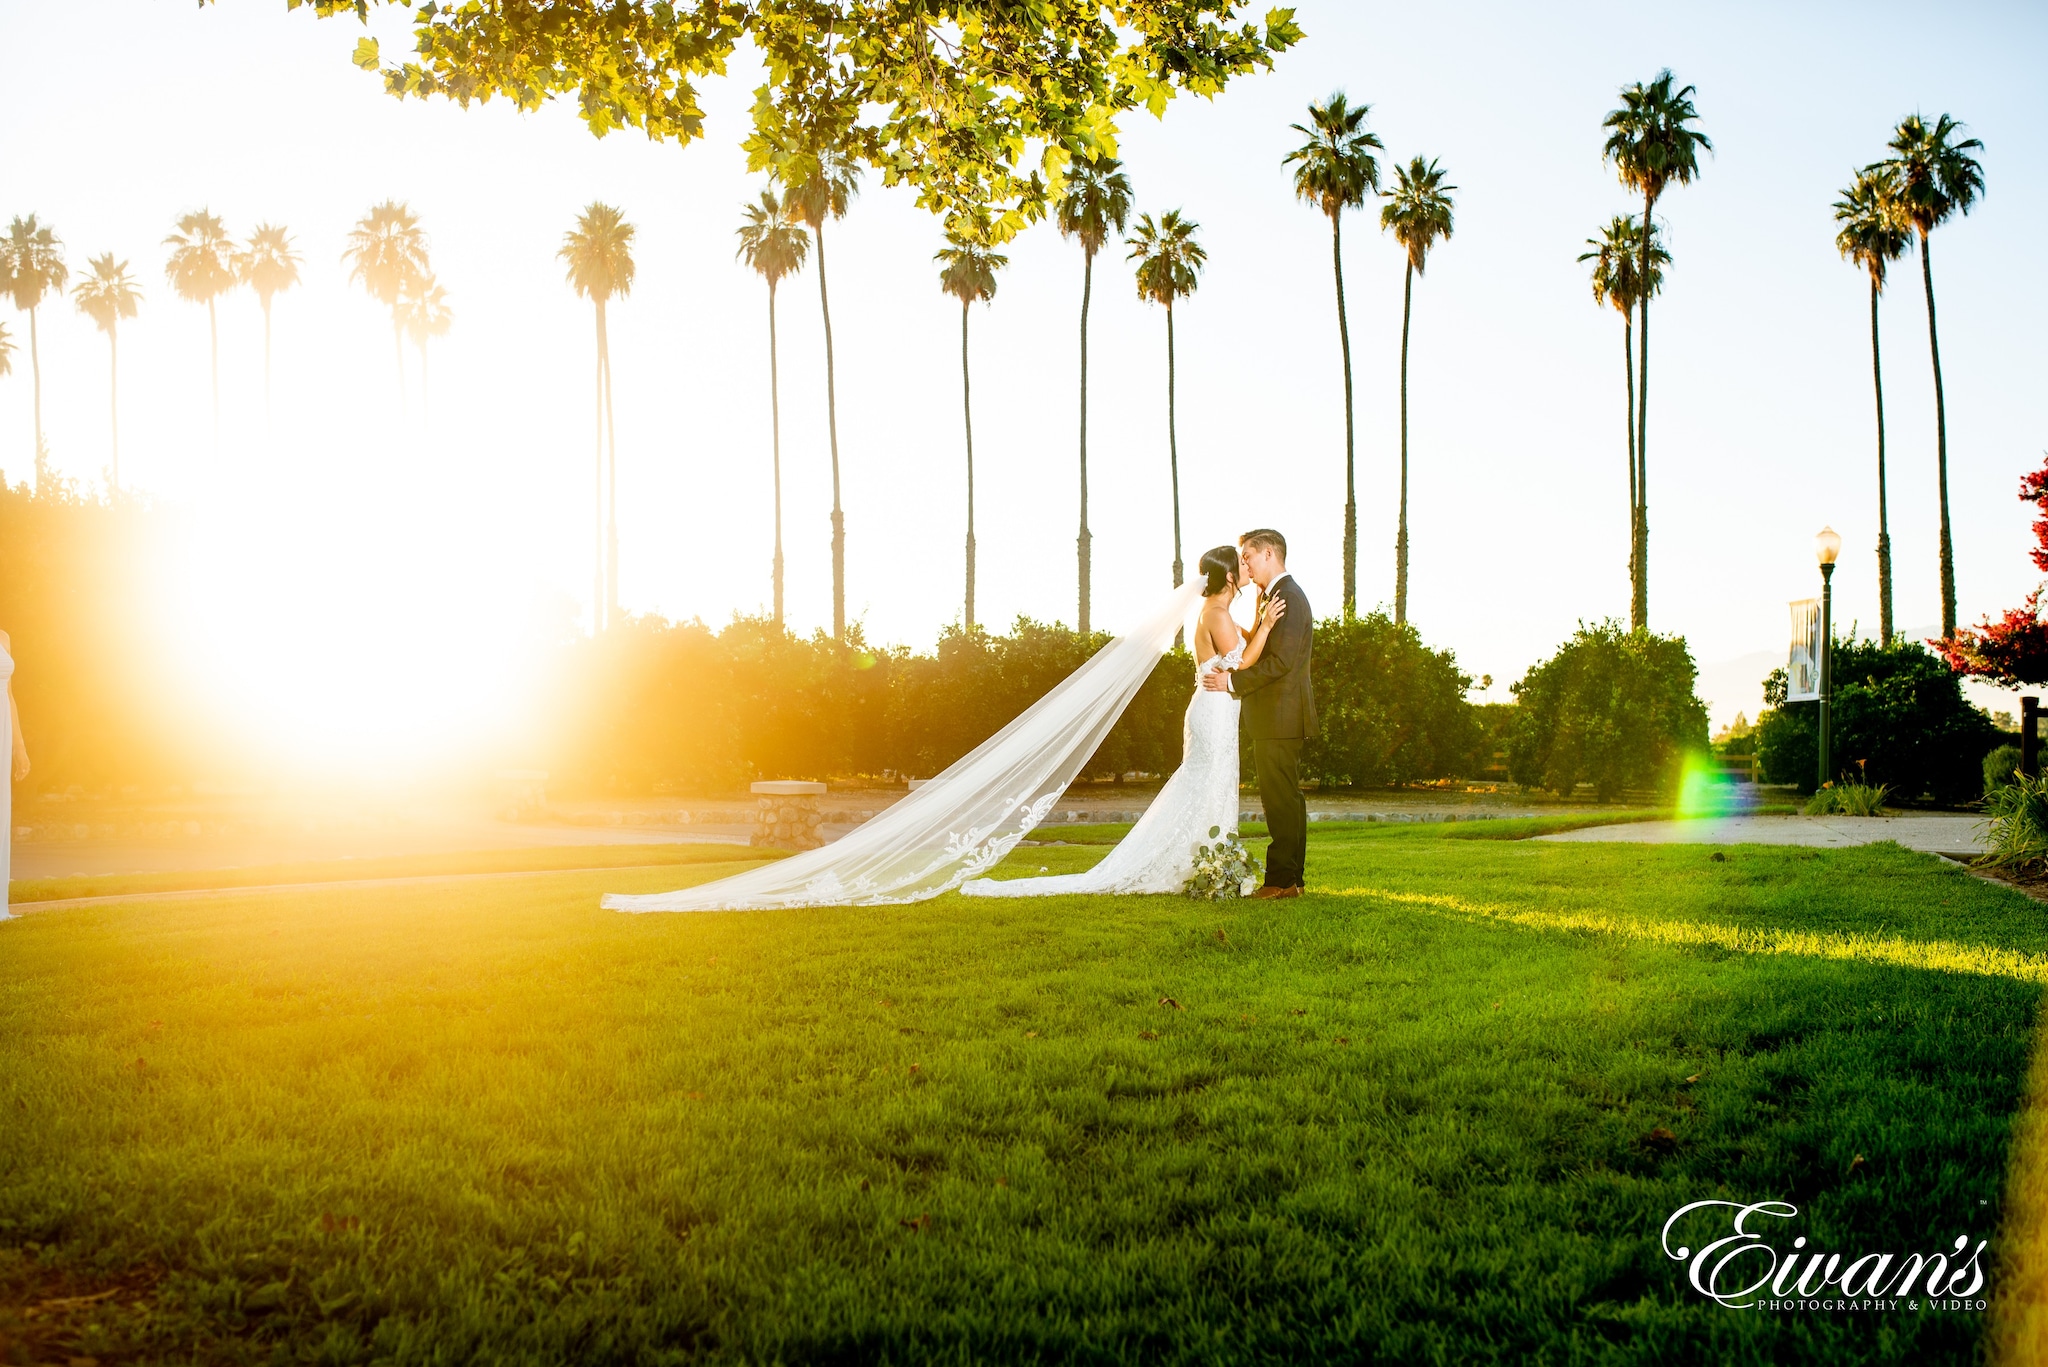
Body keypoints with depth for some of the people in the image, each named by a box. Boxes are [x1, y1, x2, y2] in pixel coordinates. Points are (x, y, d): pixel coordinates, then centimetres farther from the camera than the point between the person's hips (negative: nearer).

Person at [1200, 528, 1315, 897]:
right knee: (1286, 799, 13)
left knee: (1280, 800, -8)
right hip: (1276, 717, 11)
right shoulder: (1271, 596, 19)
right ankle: (1292, 878, 18)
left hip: (1280, 716, -11)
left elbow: (1281, 660, -21)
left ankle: (1281, 880, -5)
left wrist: (1233, 681, -17)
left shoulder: (1288, 596, -14)